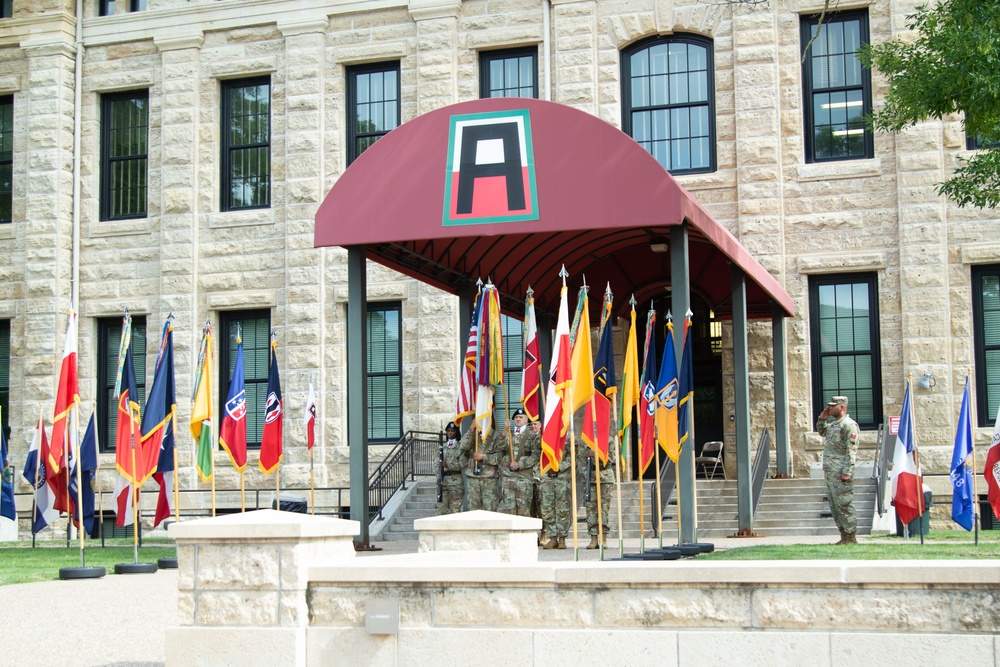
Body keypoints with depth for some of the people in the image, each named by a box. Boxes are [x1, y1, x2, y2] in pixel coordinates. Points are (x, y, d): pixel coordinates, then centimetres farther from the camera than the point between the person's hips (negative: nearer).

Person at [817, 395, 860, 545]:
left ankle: (851, 538, -4)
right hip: (830, 473, 10)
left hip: (841, 474, -10)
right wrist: (822, 419, 19)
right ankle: (844, 536, 17)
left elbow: (851, 451, -17)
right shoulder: (833, 424, 18)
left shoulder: (849, 425, -11)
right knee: (834, 505, 12)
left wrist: (847, 472, -23)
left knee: (844, 504, -8)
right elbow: (821, 431, 38)